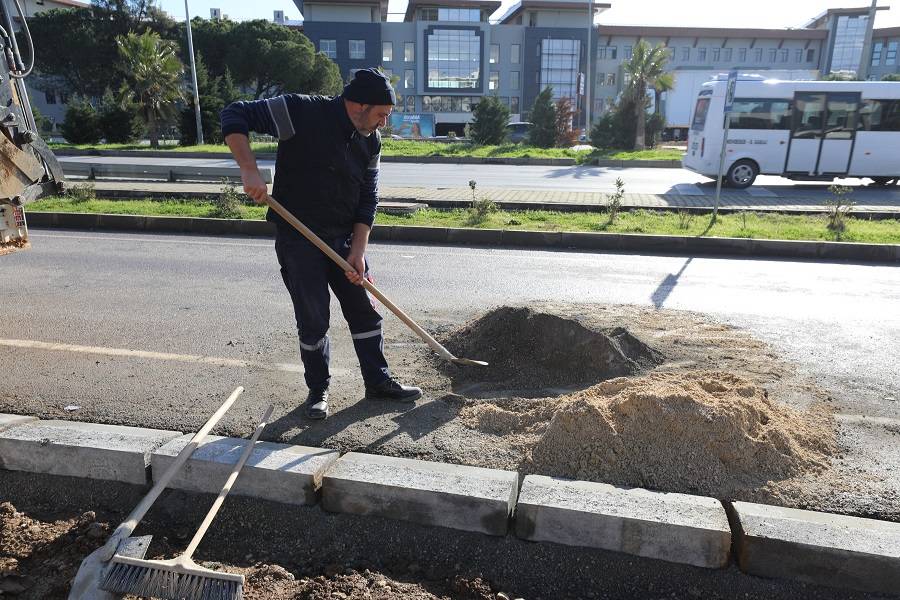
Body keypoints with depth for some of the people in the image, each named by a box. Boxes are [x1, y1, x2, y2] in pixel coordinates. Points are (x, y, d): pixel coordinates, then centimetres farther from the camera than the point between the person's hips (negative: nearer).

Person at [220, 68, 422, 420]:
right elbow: (235, 116, -15)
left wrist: (358, 251, -5)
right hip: (298, 239, -5)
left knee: (365, 311, 9)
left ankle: (378, 381, 25)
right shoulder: (301, 112, -15)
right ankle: (318, 390, 22)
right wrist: (249, 169, -29)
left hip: (344, 238, 6)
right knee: (313, 320, 2)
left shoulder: (370, 141, 2)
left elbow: (368, 198, 3)